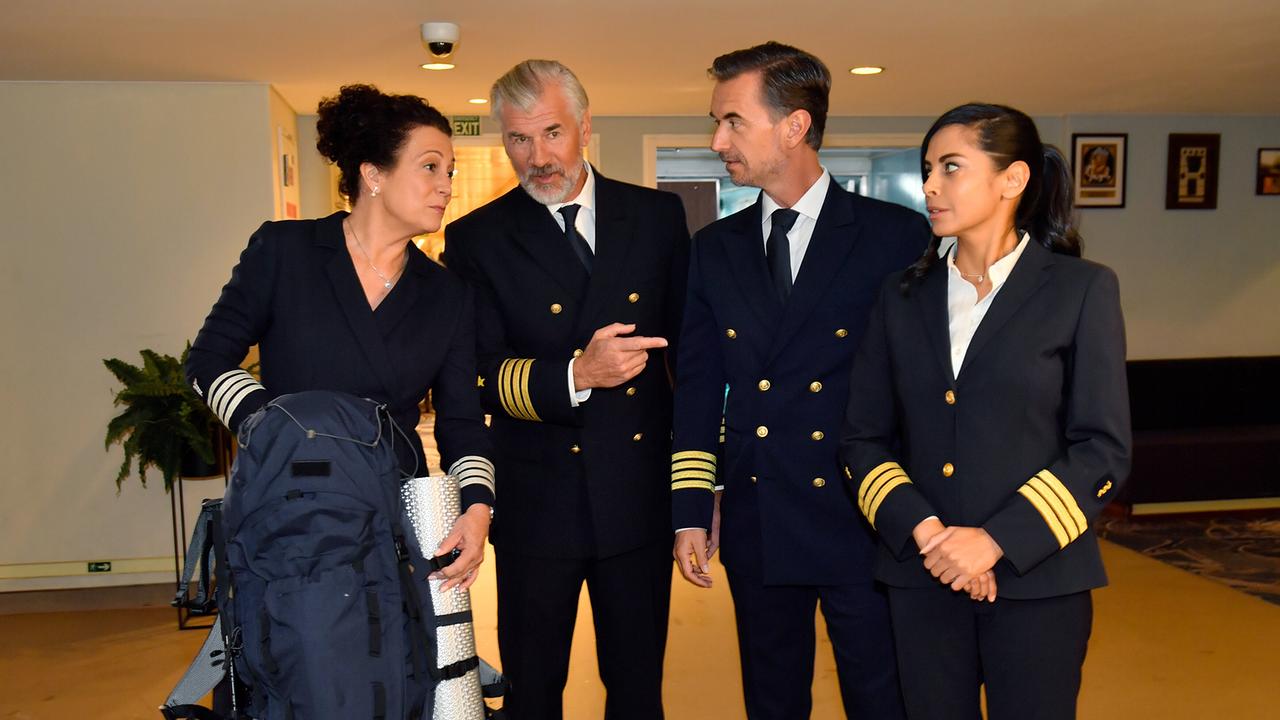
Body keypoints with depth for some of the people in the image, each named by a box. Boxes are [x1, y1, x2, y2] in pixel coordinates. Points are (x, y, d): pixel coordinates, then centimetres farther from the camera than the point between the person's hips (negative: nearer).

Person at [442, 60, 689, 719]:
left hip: (642, 495, 2)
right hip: (537, 503, -1)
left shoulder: (657, 215, 3)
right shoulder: (476, 238, -3)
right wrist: (576, 374, -27)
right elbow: (478, 375, -10)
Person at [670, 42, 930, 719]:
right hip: (756, 528, 4)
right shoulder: (714, 248, 6)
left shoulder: (898, 237, -6)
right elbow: (697, 387, 7)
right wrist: (691, 511, 2)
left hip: (866, 520, -3)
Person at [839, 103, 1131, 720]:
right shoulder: (903, 297, 7)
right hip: (920, 578, 3)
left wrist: (998, 541, -15)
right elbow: (862, 438, 5)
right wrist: (922, 529, -11)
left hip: (1037, 580, -2)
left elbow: (1103, 450, -6)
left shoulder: (1081, 289, -2)